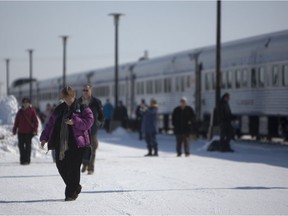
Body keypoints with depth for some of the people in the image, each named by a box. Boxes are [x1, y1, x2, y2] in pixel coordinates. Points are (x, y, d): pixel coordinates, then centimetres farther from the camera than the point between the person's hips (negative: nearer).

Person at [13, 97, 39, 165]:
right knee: (21, 145, 4)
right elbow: (16, 121, 14)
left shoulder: (32, 111, -1)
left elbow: (35, 121, -2)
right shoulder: (20, 111, 10)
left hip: (29, 132, -4)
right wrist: (14, 129, 10)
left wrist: (35, 130, -10)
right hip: (21, 132, 4)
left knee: (28, 146, 0)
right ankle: (22, 159, 13)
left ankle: (27, 160, 3)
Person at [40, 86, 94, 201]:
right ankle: (75, 187, 24)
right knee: (61, 166, 3)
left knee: (73, 168, -9)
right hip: (60, 143, 5)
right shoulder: (59, 109, 16)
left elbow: (89, 121, -9)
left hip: (76, 143, -5)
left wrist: (75, 122, -21)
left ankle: (71, 193, 0)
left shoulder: (82, 109, 2)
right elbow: (51, 124, 18)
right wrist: (44, 137, 11)